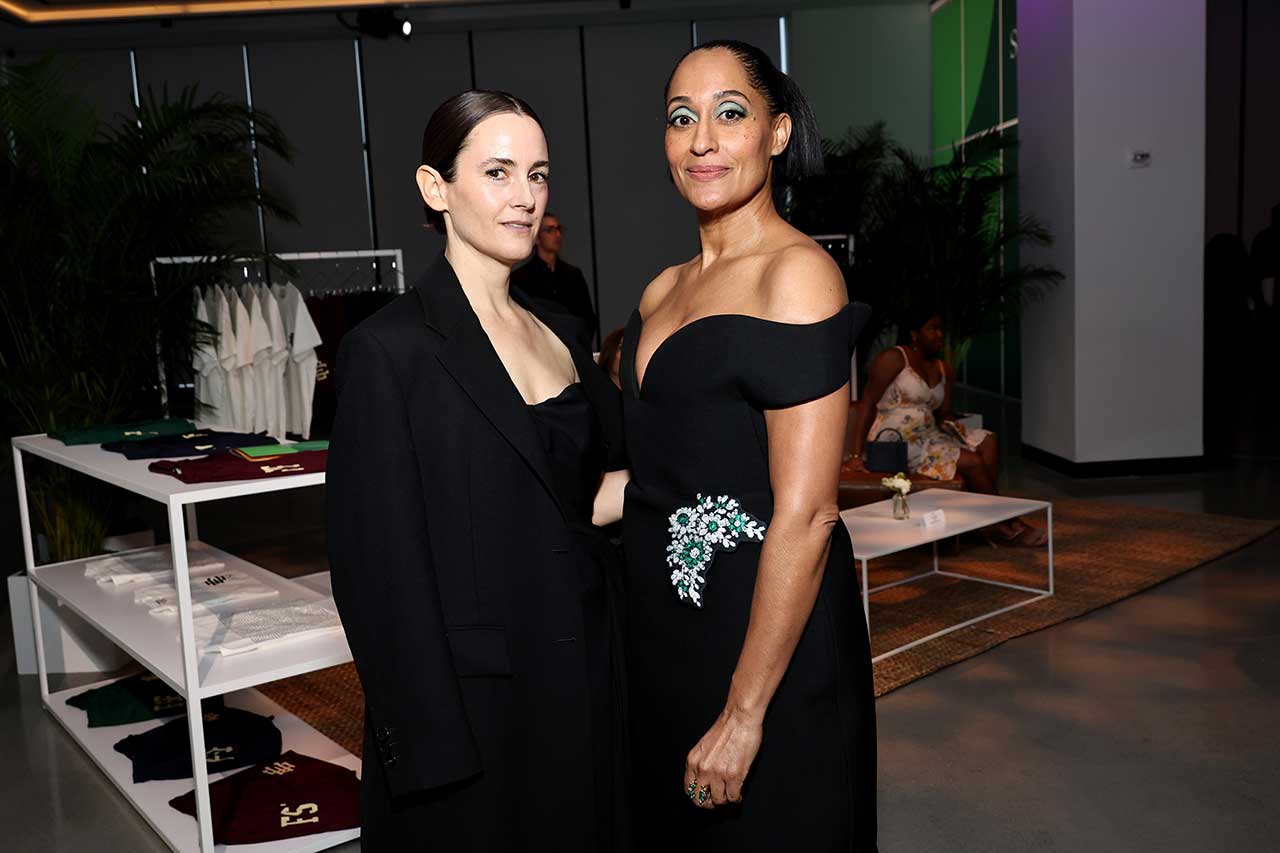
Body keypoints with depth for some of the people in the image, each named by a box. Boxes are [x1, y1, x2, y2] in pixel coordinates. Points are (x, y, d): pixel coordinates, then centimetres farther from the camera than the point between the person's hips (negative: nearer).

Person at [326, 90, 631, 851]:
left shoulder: (556, 335, 7)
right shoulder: (390, 349, -13)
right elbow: (380, 567, -15)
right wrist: (433, 750, -16)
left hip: (583, 683, 7)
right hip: (476, 703, -6)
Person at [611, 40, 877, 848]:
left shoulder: (796, 273, -16)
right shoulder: (663, 289, 8)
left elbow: (806, 514, -20)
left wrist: (744, 715, -19)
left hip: (766, 641, -7)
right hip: (664, 628, 8)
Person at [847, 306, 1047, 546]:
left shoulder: (944, 370, 16)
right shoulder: (894, 359, -7)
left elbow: (945, 412, 16)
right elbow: (868, 404, -14)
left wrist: (948, 425, -10)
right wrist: (856, 455, -22)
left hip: (928, 435, 8)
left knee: (988, 441, -10)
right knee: (972, 461, -18)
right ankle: (1006, 524, -1)